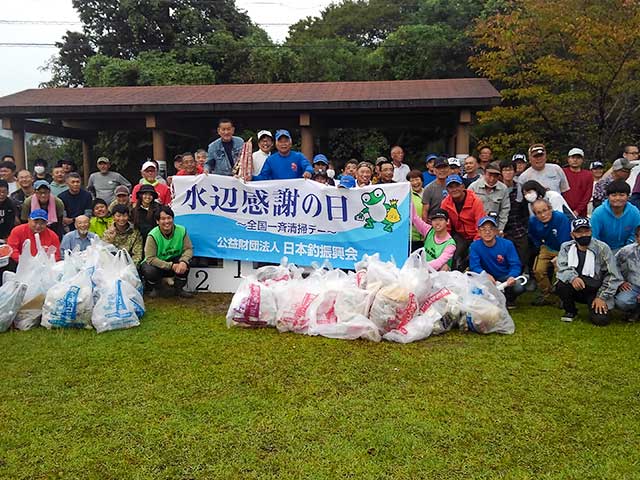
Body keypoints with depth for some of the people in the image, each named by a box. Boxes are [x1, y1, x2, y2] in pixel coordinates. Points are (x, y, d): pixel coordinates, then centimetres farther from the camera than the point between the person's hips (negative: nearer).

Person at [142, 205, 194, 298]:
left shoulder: (181, 231, -15)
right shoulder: (153, 235, -23)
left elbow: (188, 249, -15)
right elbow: (150, 258, -26)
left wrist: (184, 262, -37)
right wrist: (171, 266, -33)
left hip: (174, 261, 2)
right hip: (156, 264, -2)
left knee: (186, 261, -27)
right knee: (149, 271, -34)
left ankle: (179, 288, -4)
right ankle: (153, 289, 3)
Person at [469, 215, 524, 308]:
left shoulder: (507, 244, -12)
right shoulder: (474, 246, -13)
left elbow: (516, 265, -14)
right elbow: (474, 267, -19)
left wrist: (512, 277, -37)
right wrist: (486, 275, -40)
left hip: (505, 277, 0)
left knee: (518, 287, -30)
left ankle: (509, 299, 9)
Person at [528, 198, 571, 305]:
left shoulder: (561, 218, -28)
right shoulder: (533, 221, -11)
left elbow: (565, 242, -25)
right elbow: (533, 237, 13)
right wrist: (540, 247, 7)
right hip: (547, 249, 5)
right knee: (538, 270, -11)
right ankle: (545, 296, 10)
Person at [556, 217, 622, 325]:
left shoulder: (602, 248, -9)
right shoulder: (566, 247, -1)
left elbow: (613, 276, -7)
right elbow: (562, 268, -14)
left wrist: (602, 297, -12)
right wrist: (572, 278, -36)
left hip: (596, 291, -2)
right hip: (575, 289, 2)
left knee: (600, 319, -23)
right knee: (561, 285, -30)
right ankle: (570, 311, 1)